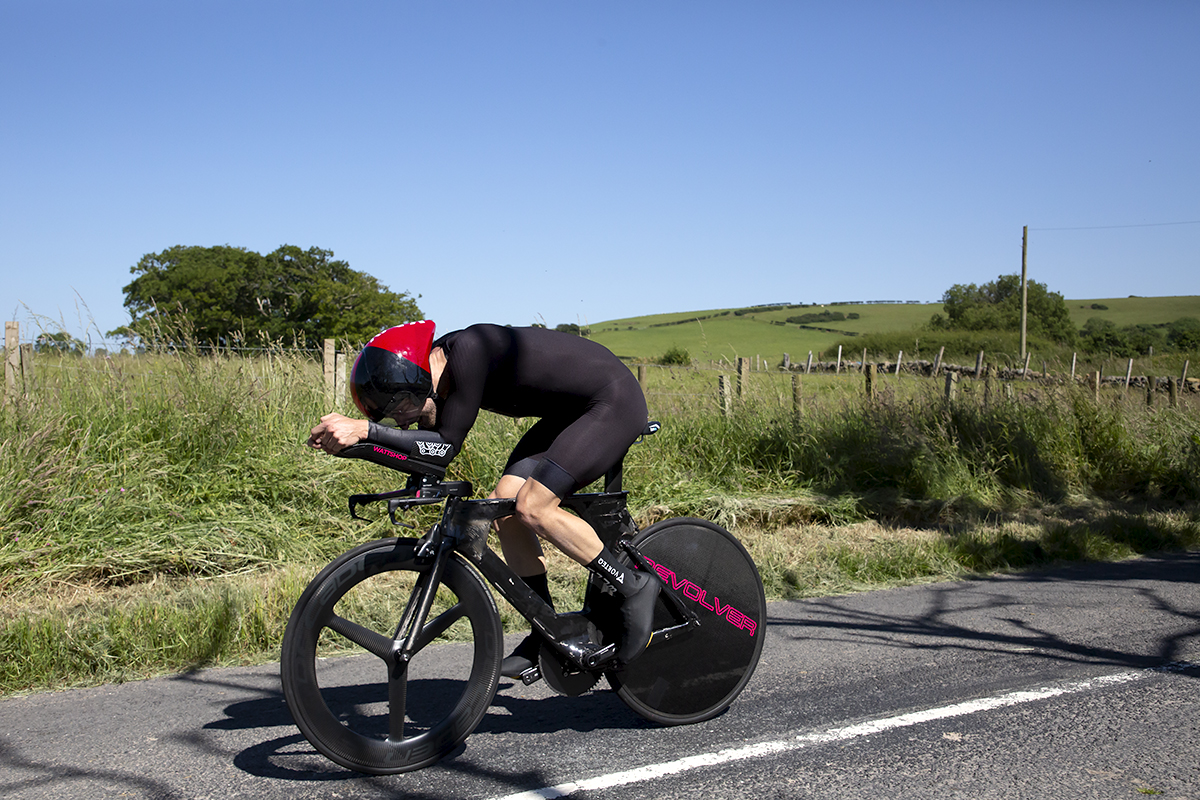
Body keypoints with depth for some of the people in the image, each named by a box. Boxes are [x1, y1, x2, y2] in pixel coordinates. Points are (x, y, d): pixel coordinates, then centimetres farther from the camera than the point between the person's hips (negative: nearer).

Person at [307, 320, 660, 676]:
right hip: (570, 412, 10)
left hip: (615, 402, -10)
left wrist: (365, 429, -31)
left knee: (533, 508, -19)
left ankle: (634, 587, -4)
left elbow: (446, 446, -27)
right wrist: (353, 434, -8)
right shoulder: (438, 365, -1)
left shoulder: (468, 349, -28)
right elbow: (427, 454, 3)